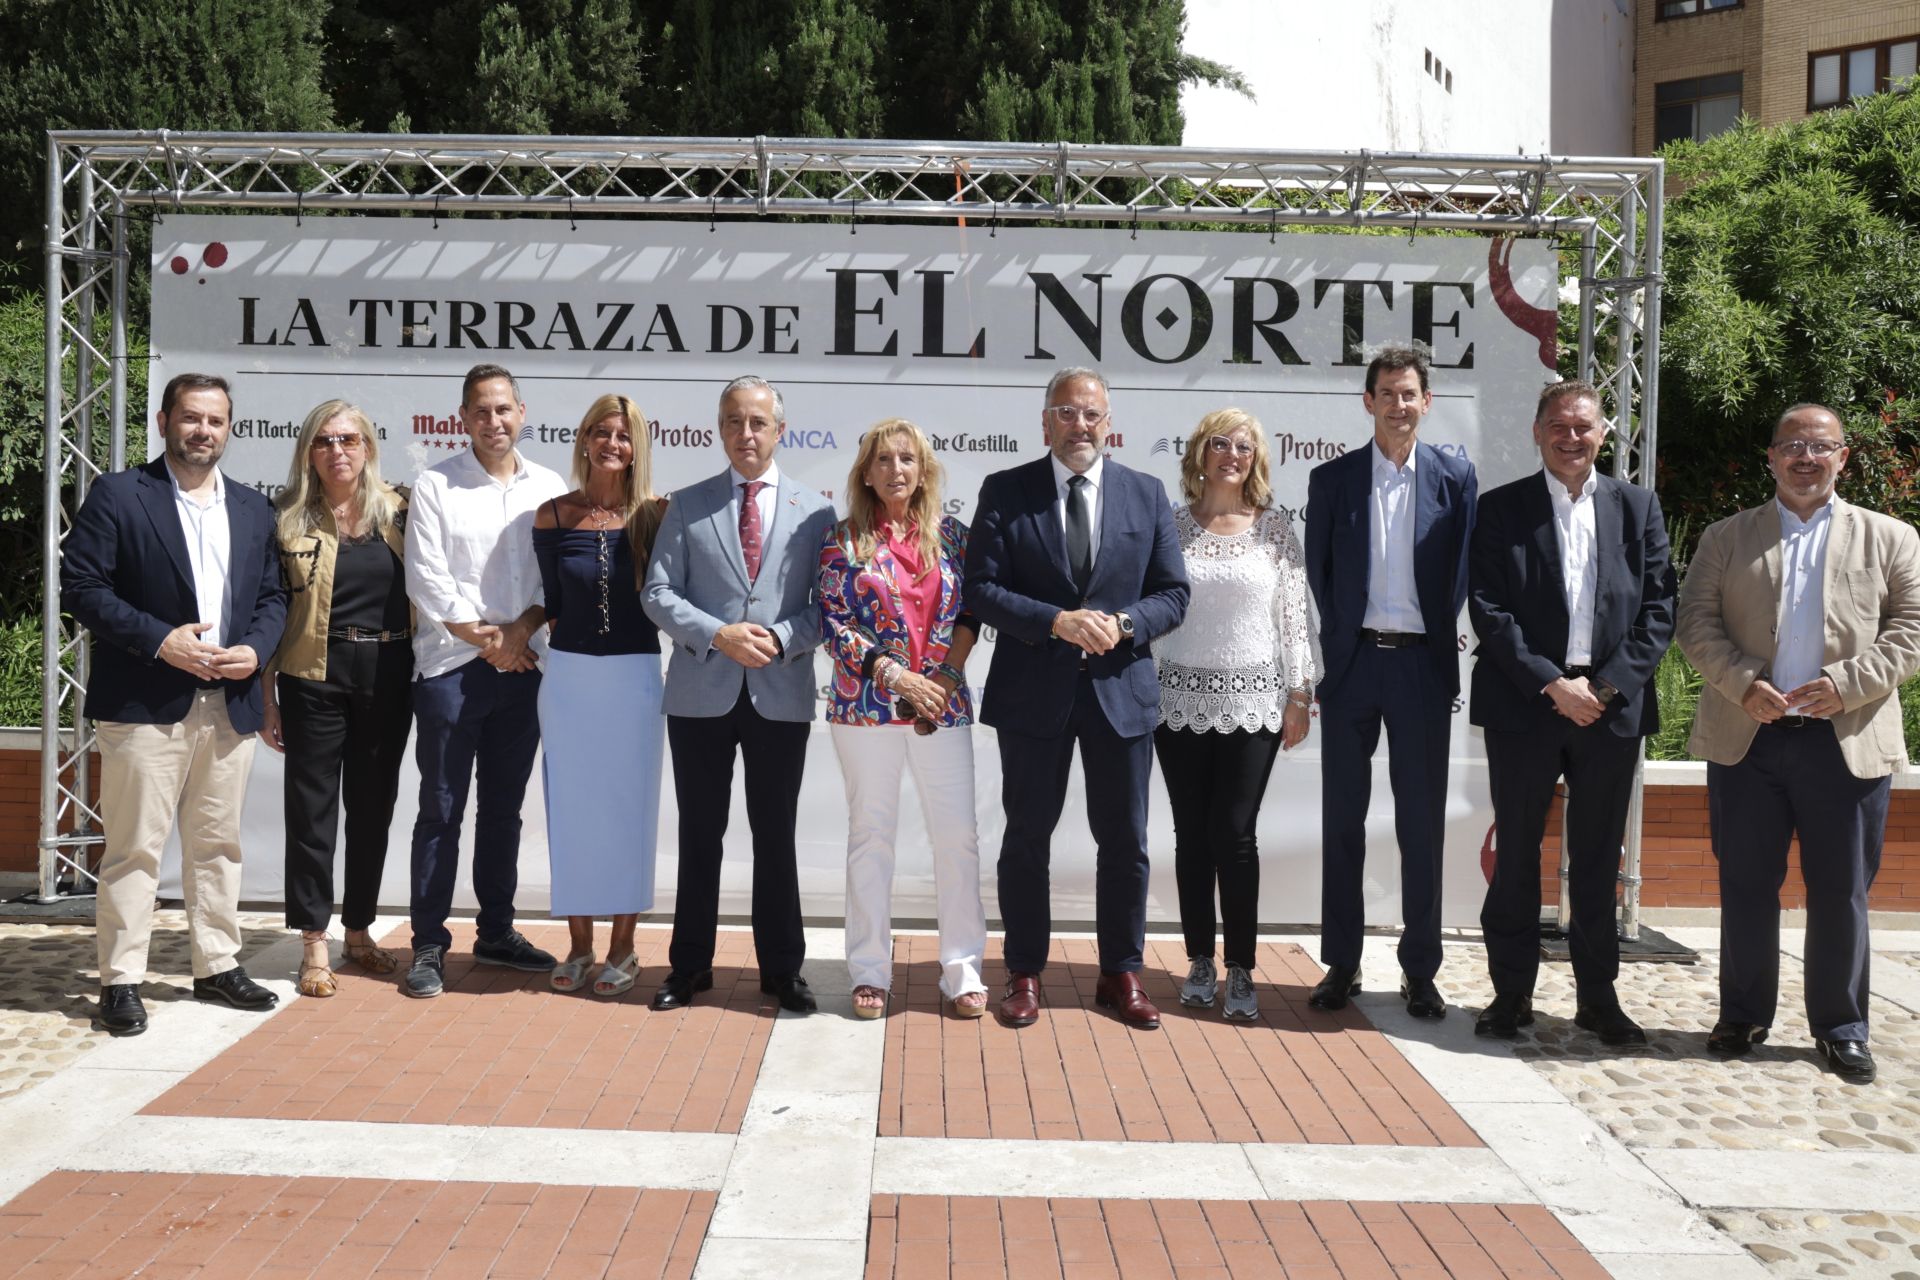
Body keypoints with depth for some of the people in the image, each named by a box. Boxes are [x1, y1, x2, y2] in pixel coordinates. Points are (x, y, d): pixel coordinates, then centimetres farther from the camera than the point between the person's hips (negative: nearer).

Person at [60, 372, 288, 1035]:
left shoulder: (254, 510, 14)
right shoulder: (117, 496, -1)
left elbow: (272, 596, 15)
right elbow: (81, 587, -8)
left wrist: (254, 649, -5)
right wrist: (160, 640, -17)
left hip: (229, 704, 5)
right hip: (145, 705, -5)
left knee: (218, 844, 13)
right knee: (134, 848, -1)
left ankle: (218, 965, 23)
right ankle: (120, 980, 7)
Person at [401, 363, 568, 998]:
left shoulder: (549, 488, 8)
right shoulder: (434, 486, -1)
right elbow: (427, 580, -6)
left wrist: (521, 630, -10)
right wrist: (485, 637, -9)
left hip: (523, 668, 3)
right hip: (451, 667, -3)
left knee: (504, 808, 12)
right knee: (441, 810, 0)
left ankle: (496, 933, 23)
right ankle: (429, 946, 7)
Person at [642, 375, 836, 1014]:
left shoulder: (815, 511, 6)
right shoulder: (687, 506, 6)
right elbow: (657, 593, 1)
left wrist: (781, 638, -14)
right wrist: (718, 635, -13)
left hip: (781, 694, 0)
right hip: (701, 692, 0)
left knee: (776, 836, 7)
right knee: (700, 835, 9)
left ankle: (782, 968, 18)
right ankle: (690, 965, 20)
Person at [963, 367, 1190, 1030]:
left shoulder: (1147, 495, 5)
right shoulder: (1005, 492, -1)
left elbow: (1172, 594, 4)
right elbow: (982, 589, -7)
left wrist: (1123, 624, -15)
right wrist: (1057, 621, -20)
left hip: (1121, 688, 2)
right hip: (1033, 691, -1)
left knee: (1124, 842, 9)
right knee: (1027, 838, 8)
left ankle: (1121, 974, 23)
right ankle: (1025, 973, 22)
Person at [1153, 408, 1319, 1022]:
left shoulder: (1274, 527, 3)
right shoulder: (1171, 525, 3)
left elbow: (1295, 611, 3)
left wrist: (1300, 694, 0)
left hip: (1252, 703, -1)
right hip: (1182, 701, 1)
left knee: (1236, 834, -3)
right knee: (1192, 834, 7)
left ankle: (1240, 970, 7)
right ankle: (1200, 961, 19)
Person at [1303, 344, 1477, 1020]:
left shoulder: (1455, 476, 5)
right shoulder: (1332, 479, 5)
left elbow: (1463, 571, 5)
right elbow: (1318, 575, 6)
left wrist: (1438, 642, -1)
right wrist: (1337, 651, 0)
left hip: (1422, 665, 0)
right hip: (1352, 661, 1)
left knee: (1422, 823, 4)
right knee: (1342, 820, 6)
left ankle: (1420, 970, 13)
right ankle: (1340, 964, 15)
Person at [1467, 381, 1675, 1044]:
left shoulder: (1638, 507, 9)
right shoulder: (1500, 509, 2)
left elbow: (1658, 609, 3)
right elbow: (1489, 611, -5)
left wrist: (1606, 685, -9)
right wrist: (1552, 685, -13)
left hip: (1612, 705, 2)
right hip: (1524, 704, -1)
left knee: (1598, 858, 9)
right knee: (1516, 853, 5)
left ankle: (1598, 995, 20)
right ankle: (1512, 994, 14)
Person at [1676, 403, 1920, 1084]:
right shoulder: (1726, 537, 10)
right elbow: (1696, 623, 2)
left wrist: (1848, 682, -13)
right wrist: (1743, 683, -13)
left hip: (1847, 741, 0)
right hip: (1746, 739, 1)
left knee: (1841, 892, 5)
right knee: (1746, 886, 7)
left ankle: (1840, 1027, 19)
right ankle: (1743, 1016, 20)